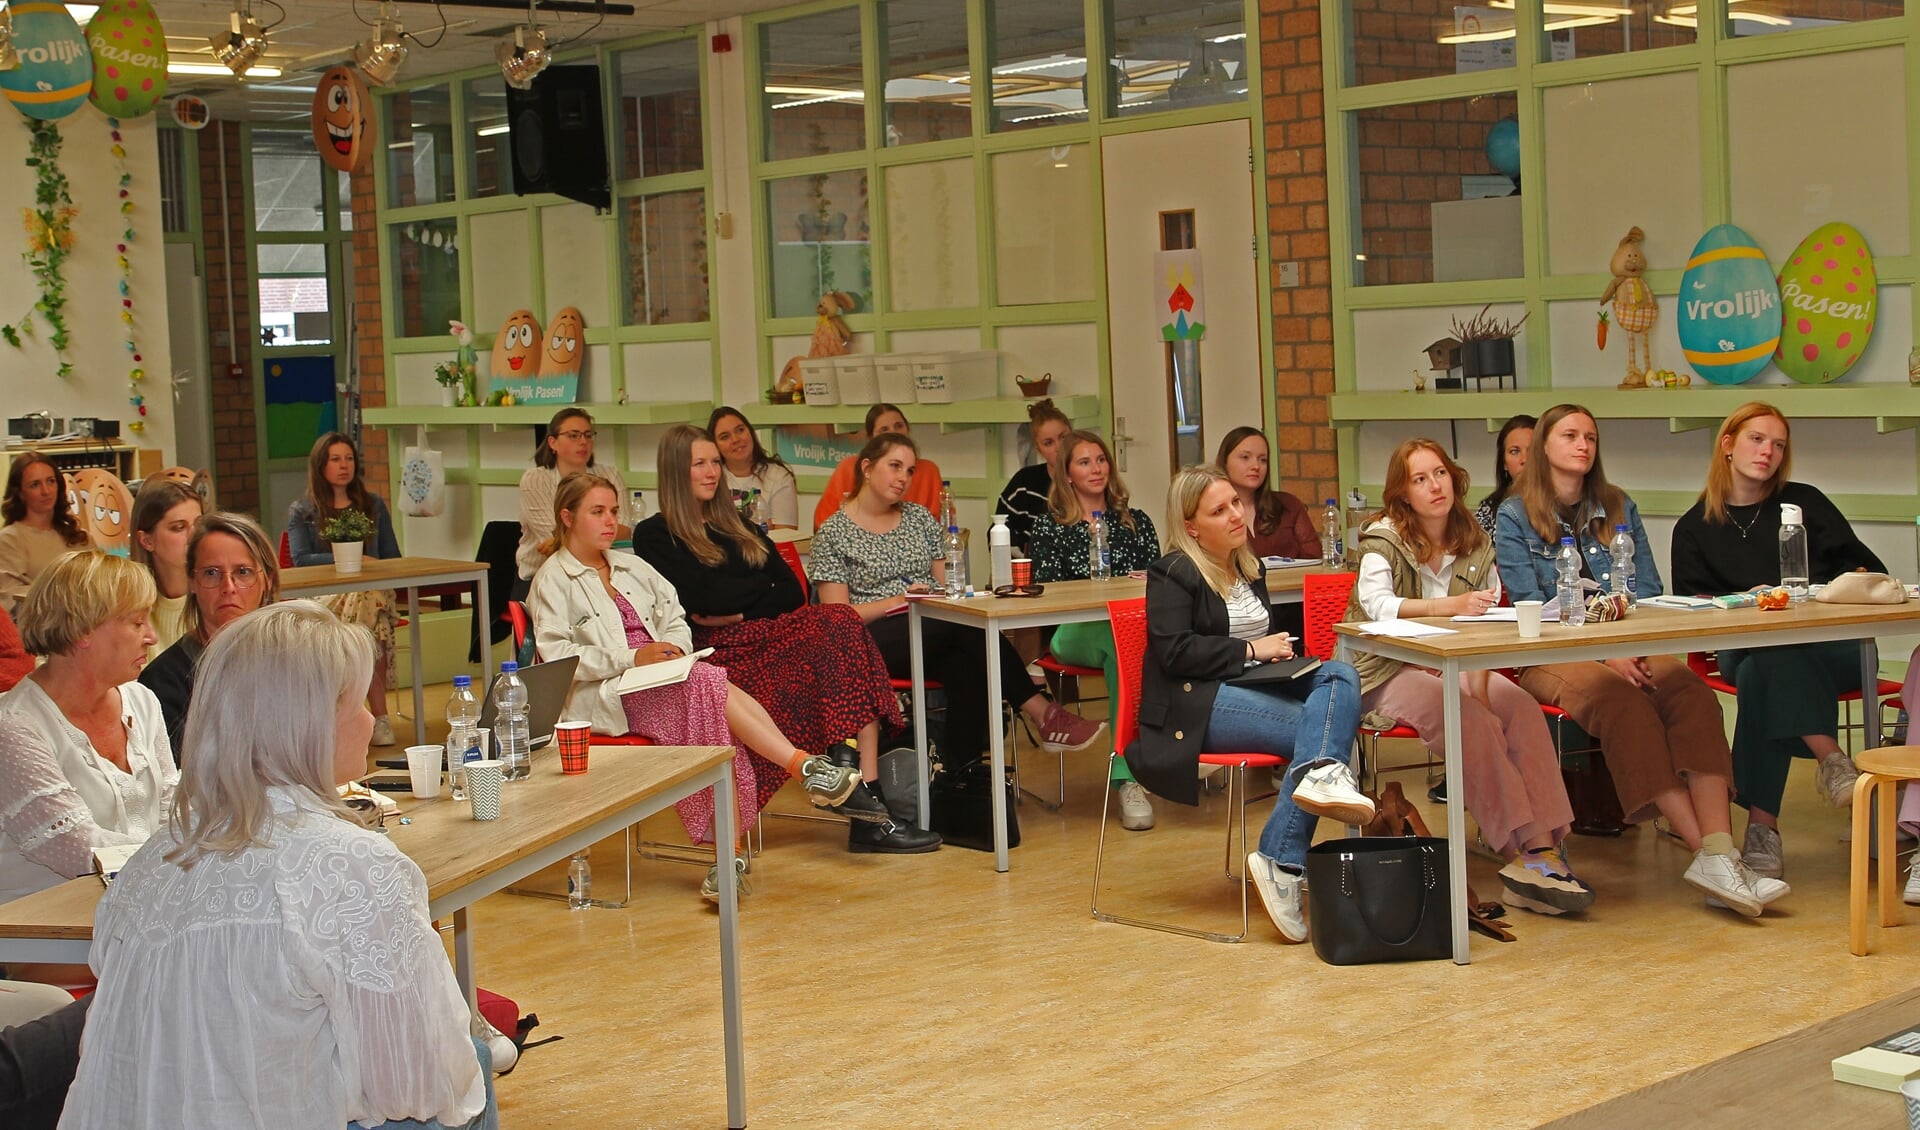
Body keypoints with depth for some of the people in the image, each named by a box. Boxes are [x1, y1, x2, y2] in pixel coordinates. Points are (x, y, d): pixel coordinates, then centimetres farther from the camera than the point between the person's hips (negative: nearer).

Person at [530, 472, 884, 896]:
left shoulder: (631, 566, 26)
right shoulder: (552, 581, 5)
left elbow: (676, 619, 21)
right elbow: (555, 655, -9)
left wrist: (673, 647, -4)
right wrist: (632, 658, -17)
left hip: (661, 680, 6)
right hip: (605, 696, -6)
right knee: (711, 685, -31)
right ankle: (808, 769, -35)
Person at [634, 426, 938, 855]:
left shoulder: (737, 527, 27)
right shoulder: (655, 537, 9)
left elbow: (795, 593, 13)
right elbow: (699, 601, -9)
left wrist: (736, 611, -3)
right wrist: (761, 591, 3)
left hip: (772, 636, 6)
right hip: (724, 652, -6)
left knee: (844, 625, -28)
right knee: (837, 631, -30)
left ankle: (868, 811, -36)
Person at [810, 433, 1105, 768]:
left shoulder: (919, 517, 19)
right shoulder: (833, 533, 4)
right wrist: (900, 600, -16)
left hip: (936, 633, 5)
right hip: (875, 642, -5)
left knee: (966, 665, -35)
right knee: (970, 626, -33)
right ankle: (1043, 715, -33)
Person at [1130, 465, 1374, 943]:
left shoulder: (1249, 568, 22)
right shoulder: (1173, 574, -2)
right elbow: (1174, 652, -14)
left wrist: (1278, 650, 9)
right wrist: (1250, 650, -12)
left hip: (1249, 688, 7)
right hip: (1198, 705, -7)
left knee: (1340, 676, -20)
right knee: (1310, 727, -25)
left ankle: (1320, 775, -42)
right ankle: (1281, 864, -34)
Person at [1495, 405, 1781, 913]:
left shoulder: (1618, 508, 18)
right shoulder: (1515, 517, 4)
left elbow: (1648, 590, 12)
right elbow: (1532, 605, -6)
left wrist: (1636, 650, -10)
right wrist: (1605, 655, -18)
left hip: (1629, 646, 4)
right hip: (1553, 658, -4)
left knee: (1693, 694, -29)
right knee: (1622, 702, -36)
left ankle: (1718, 850, -45)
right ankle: (1710, 852, -41)